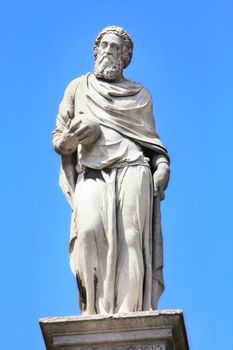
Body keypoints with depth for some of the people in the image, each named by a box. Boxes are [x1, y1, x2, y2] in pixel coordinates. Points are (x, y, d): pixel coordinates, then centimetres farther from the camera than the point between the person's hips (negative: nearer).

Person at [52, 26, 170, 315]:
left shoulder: (140, 96, 23)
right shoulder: (78, 89, 22)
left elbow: (153, 143, 24)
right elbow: (58, 140, 20)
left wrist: (162, 166, 2)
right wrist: (71, 139, -4)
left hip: (133, 171, 1)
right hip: (92, 175, -1)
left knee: (130, 237, -21)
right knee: (91, 229, -28)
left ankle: (128, 315, -30)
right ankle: (97, 313, -33)